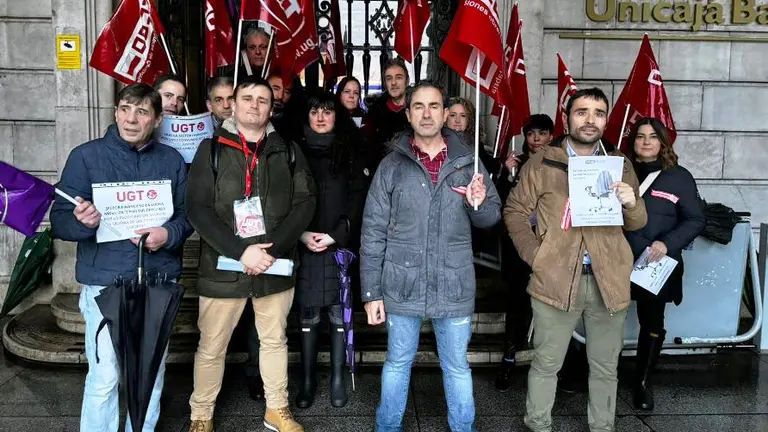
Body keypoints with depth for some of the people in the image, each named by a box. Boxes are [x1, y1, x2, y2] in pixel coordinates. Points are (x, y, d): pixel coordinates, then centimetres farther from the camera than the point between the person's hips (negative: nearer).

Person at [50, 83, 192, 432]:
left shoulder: (172, 160, 7)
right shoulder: (86, 156, -2)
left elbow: (187, 214, 8)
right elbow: (59, 221, -4)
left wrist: (168, 234, -14)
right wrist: (83, 222, -27)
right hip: (104, 283, -3)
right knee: (104, 377, 0)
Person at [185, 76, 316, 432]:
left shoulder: (287, 151, 6)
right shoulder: (212, 149, 0)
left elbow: (304, 203, -2)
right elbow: (198, 208, -9)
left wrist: (273, 249, -14)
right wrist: (241, 252, -19)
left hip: (276, 266, 2)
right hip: (223, 267, -2)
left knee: (274, 340, 16)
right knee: (211, 347, 9)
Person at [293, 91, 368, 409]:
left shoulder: (349, 154, 7)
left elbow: (358, 201, 1)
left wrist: (334, 235, -10)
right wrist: (302, 234, -10)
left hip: (341, 245, 0)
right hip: (305, 246, 0)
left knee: (340, 313, 3)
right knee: (307, 315, 3)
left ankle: (338, 379, 14)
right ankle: (307, 380, 13)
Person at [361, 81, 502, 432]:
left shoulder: (468, 163, 3)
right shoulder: (391, 166, -1)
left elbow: (493, 217, 9)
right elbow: (373, 233, -2)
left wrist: (480, 204, -15)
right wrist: (371, 291, -4)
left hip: (455, 288, 1)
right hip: (402, 286, -1)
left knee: (457, 367, 15)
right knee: (397, 363, 15)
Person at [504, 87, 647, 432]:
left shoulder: (620, 164, 9)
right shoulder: (542, 163, 2)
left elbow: (637, 223, 12)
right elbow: (515, 212, 3)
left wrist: (631, 204, -11)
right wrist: (536, 257, -7)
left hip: (609, 280, 3)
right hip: (556, 279, -2)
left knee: (605, 367, 15)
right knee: (546, 364, 9)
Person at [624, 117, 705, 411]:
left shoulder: (678, 177, 1)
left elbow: (696, 220, -1)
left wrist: (668, 243, -16)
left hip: (655, 267, -1)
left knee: (652, 324, 8)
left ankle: (643, 383, 25)